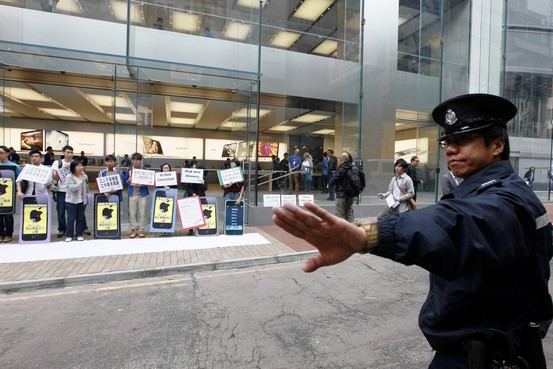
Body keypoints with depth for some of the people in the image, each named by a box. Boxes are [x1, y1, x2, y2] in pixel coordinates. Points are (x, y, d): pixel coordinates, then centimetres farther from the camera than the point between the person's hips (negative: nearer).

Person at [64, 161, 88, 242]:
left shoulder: (84, 176, 2)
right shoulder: (69, 177, -9)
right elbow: (72, 188, -21)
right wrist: (81, 180, -25)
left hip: (81, 201, 3)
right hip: (71, 201, -3)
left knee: (80, 218, 8)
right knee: (71, 219, 2)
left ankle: (79, 234, 18)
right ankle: (69, 235, 12)